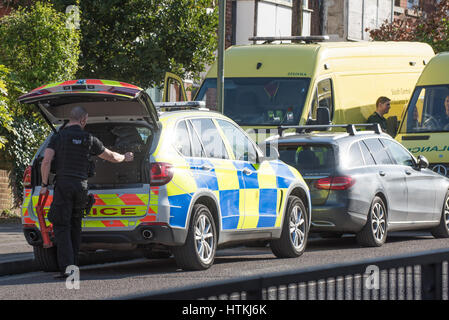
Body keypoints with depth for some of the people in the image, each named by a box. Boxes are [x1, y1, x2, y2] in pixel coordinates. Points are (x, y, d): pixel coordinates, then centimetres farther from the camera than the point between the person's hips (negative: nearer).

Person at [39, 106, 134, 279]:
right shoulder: (89, 139, 7)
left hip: (63, 185, -3)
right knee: (75, 227, 16)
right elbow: (111, 156, 18)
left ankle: (67, 267, -18)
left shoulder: (57, 137, 0)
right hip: (81, 185, 3)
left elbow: (46, 161, -9)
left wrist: (44, 184, 0)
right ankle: (73, 265, 16)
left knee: (61, 227, -5)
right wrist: (125, 158, 39)